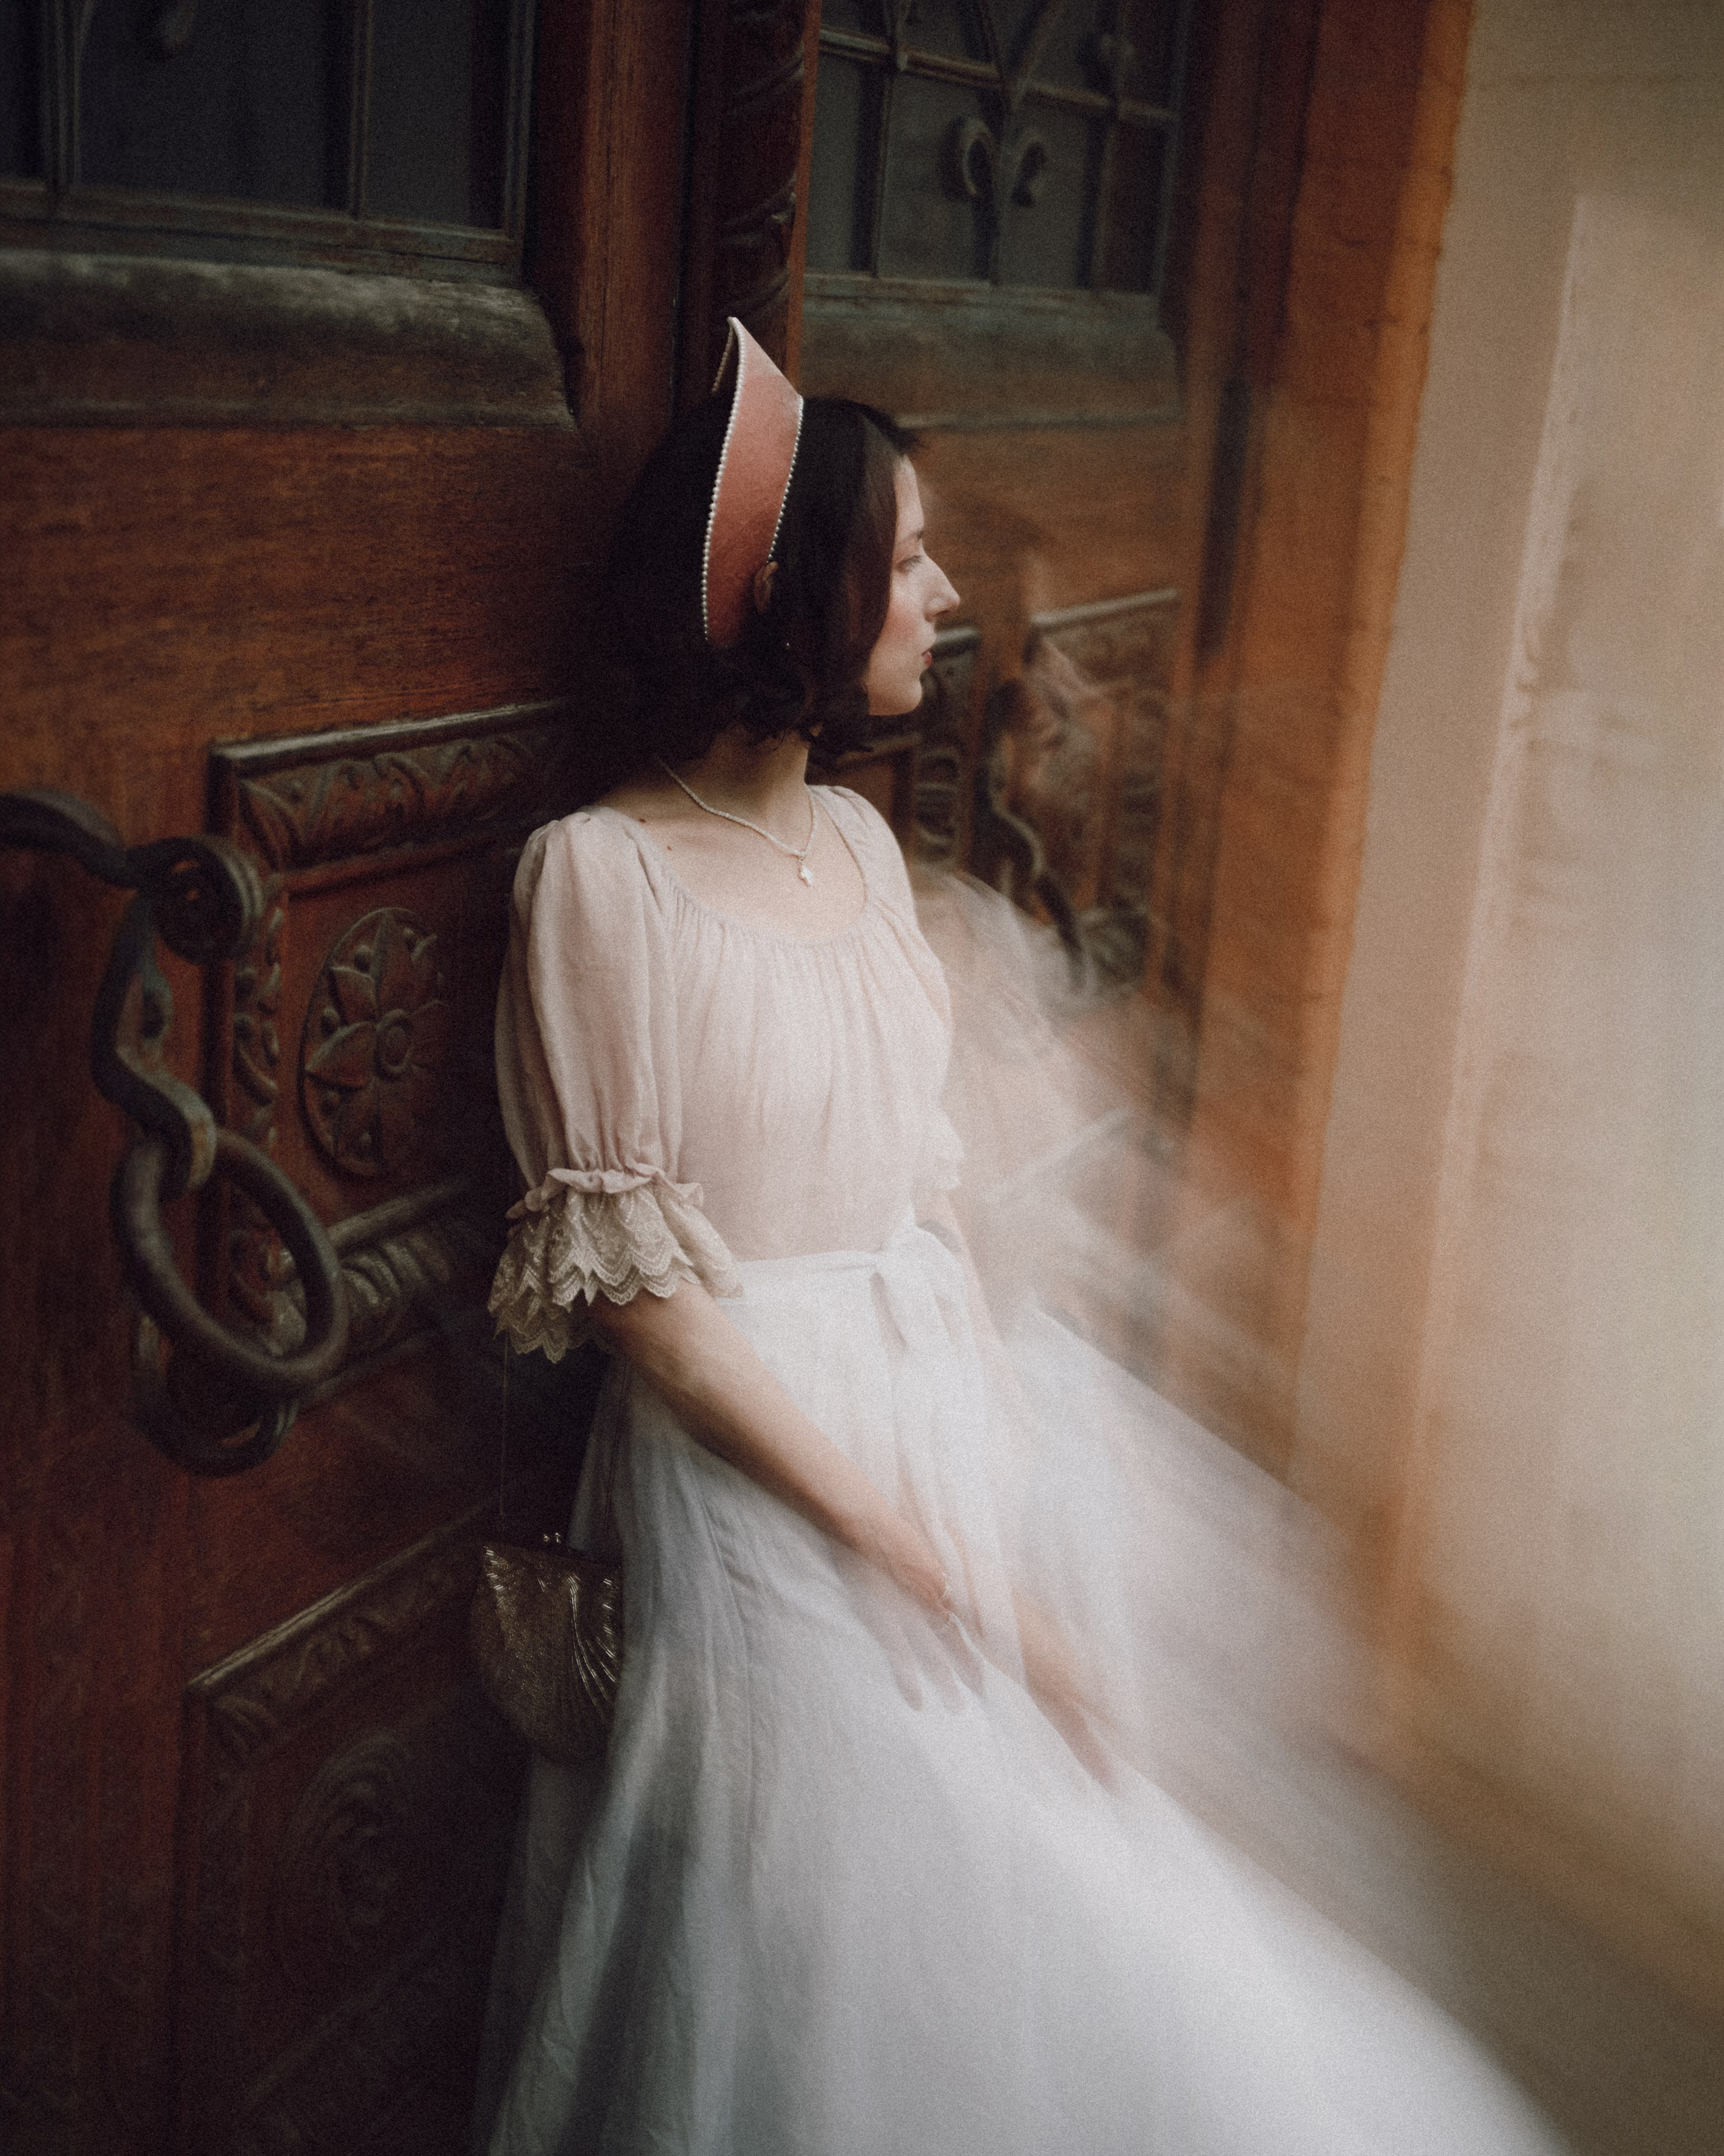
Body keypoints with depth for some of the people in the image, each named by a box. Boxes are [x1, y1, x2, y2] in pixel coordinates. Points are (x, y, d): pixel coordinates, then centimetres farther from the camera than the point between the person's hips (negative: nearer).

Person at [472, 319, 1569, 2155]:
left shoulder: (859, 839, 6)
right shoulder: (602, 873, -16)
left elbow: (920, 1179, 10)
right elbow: (636, 1292, -17)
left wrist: (1013, 1438, 0)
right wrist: (930, 1565, -18)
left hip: (947, 1416, 7)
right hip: (759, 1473, -7)